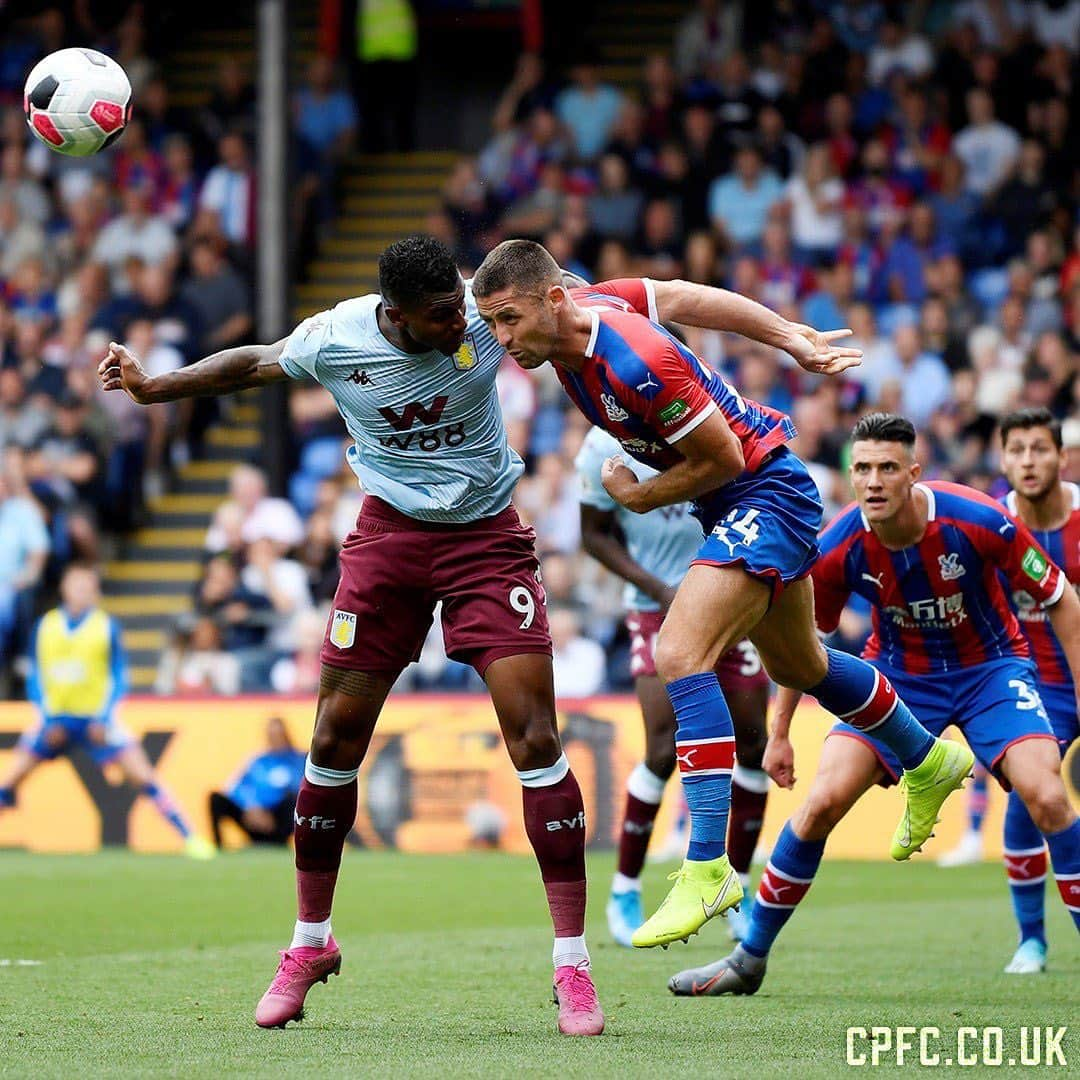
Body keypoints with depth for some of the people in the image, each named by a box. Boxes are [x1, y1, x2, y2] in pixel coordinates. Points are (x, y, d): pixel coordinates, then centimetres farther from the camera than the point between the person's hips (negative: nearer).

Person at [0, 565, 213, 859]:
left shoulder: (107, 626, -2)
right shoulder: (45, 626, 3)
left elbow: (118, 678, 0)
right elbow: (36, 679, 7)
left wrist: (104, 718, -12)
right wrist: (46, 718, -5)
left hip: (97, 721, -2)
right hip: (55, 720, 2)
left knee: (143, 777, -12)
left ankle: (190, 838, -7)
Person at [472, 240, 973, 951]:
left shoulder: (634, 364, -34)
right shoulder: (573, 313, -9)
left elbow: (723, 457, -24)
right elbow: (683, 297, 4)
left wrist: (638, 497, -11)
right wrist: (794, 338, 11)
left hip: (768, 488, -10)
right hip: (734, 502, 10)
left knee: (681, 654, -24)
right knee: (796, 664, 26)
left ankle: (707, 871, -25)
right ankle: (930, 762, 50)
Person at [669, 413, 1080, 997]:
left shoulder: (976, 521, -26)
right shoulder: (839, 547, -19)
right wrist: (779, 732, 4)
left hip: (989, 666, -2)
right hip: (898, 674, 2)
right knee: (823, 800, -13)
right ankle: (749, 959, 3)